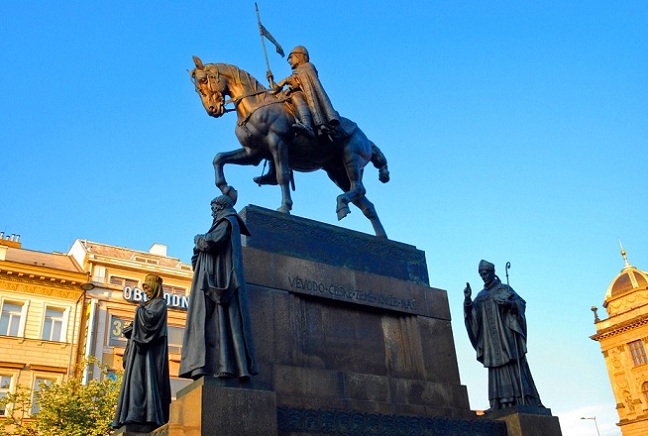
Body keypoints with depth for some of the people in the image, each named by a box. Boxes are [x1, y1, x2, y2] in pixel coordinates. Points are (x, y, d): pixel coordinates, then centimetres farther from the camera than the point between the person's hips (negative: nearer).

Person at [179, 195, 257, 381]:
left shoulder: (227, 222, -1)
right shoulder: (226, 223, 27)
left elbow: (211, 242, -18)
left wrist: (198, 239, 1)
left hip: (219, 278, -9)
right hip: (219, 281, 9)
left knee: (220, 319, -15)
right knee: (222, 320, 1)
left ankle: (224, 365, -22)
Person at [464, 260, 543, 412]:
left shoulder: (504, 289, 7)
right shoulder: (481, 296, 18)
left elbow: (521, 303, -2)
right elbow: (471, 312, 7)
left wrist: (508, 304, -23)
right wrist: (467, 299, -12)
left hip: (506, 335, -4)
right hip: (491, 339, 4)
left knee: (513, 367, -9)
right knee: (496, 370, -2)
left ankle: (523, 401, -9)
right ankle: (502, 403, -6)